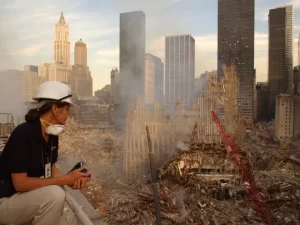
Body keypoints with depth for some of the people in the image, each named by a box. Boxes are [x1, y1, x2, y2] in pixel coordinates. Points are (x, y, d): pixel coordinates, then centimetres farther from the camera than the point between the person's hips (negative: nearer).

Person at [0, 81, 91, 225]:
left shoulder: (52, 135, -1)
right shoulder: (23, 134, -25)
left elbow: (51, 170, 5)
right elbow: (20, 183, -27)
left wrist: (71, 179, -16)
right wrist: (65, 179, -25)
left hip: (29, 197, 9)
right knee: (54, 195, -28)